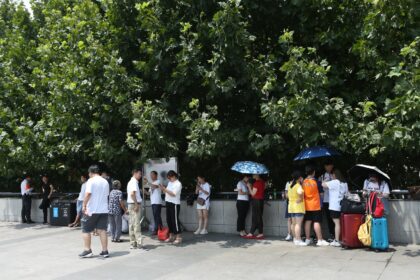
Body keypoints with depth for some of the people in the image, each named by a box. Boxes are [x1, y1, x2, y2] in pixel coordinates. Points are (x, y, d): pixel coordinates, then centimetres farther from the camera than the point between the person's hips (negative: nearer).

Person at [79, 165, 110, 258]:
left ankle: (87, 250, 6)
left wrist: (84, 205, -15)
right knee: (102, 230, 6)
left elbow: (88, 193, -19)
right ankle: (105, 251, 5)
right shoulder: (105, 182, 13)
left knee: (86, 230, 7)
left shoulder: (91, 181, -8)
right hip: (104, 210, 6)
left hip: (92, 210, -6)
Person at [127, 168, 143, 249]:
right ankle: (139, 243, -11)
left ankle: (133, 244, 13)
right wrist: (136, 204, -21)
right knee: (136, 225, -10)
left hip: (131, 205, 10)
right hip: (135, 204, -10)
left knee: (132, 225, 9)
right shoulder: (134, 182, -11)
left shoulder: (131, 182, 20)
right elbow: (132, 194, -24)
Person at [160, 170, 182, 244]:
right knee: (169, 220, 11)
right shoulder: (170, 183, 15)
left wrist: (165, 189, -20)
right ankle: (171, 236, 21)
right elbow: (166, 192, 15)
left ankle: (178, 237, -1)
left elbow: (173, 194, -19)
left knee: (175, 220, -7)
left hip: (175, 204, -8)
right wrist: (163, 189, -5)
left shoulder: (178, 184, -10)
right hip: (168, 203, 8)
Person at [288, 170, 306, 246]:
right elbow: (300, 192, -34)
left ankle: (295, 238, 24)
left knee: (293, 223, 14)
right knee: (298, 224, -8)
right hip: (298, 206, -8)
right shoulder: (298, 185, -14)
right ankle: (298, 240, -9)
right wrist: (301, 198, -18)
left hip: (291, 205, 8)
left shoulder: (290, 185, 11)